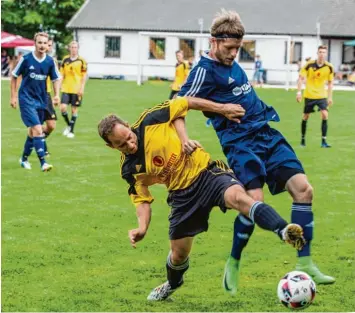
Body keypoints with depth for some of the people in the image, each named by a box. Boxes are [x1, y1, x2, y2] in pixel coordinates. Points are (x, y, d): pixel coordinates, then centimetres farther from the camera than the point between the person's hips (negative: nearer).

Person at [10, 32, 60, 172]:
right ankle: (43, 163, -19)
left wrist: (56, 95, -5)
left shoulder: (50, 61, -3)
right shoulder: (26, 59, -11)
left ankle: (24, 159, 34)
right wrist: (13, 96, -2)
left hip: (41, 100, 5)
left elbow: (56, 79, 10)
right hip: (27, 99, -5)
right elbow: (14, 76, 0)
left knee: (33, 131, 15)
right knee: (37, 130, -17)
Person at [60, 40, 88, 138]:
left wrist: (82, 88, -9)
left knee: (74, 109, 2)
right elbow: (62, 74, 12)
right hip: (66, 89, 2)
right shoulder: (65, 60, 6)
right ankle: (68, 125, 17)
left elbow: (84, 75, -2)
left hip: (76, 90, -2)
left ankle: (71, 131, 11)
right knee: (63, 107, -8)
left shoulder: (81, 61, -3)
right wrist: (60, 85, 6)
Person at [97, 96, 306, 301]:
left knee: (238, 197, -36)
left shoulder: (150, 121, -13)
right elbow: (142, 200, 4)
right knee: (179, 253, 12)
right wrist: (142, 227, -16)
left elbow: (185, 103, -1)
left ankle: (284, 231, -56)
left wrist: (222, 109, -2)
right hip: (182, 195, 4)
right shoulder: (130, 170, -5)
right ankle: (173, 284, 49)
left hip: (207, 173, -4)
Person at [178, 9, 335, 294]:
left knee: (303, 188, -6)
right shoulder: (205, 71, -8)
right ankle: (234, 265, 0)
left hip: (266, 134, 8)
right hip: (239, 141, -8)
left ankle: (304, 264, -1)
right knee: (255, 199, -23)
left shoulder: (231, 64, 15)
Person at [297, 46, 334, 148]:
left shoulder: (329, 67, -5)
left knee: (325, 115, -15)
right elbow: (301, 78, -5)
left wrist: (330, 97, 6)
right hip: (309, 95, -1)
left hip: (322, 95, 1)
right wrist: (299, 92, -12)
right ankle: (303, 139, 27)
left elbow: (330, 83, 7)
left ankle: (324, 141, -10)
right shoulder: (309, 65, -11)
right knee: (305, 116, 8)